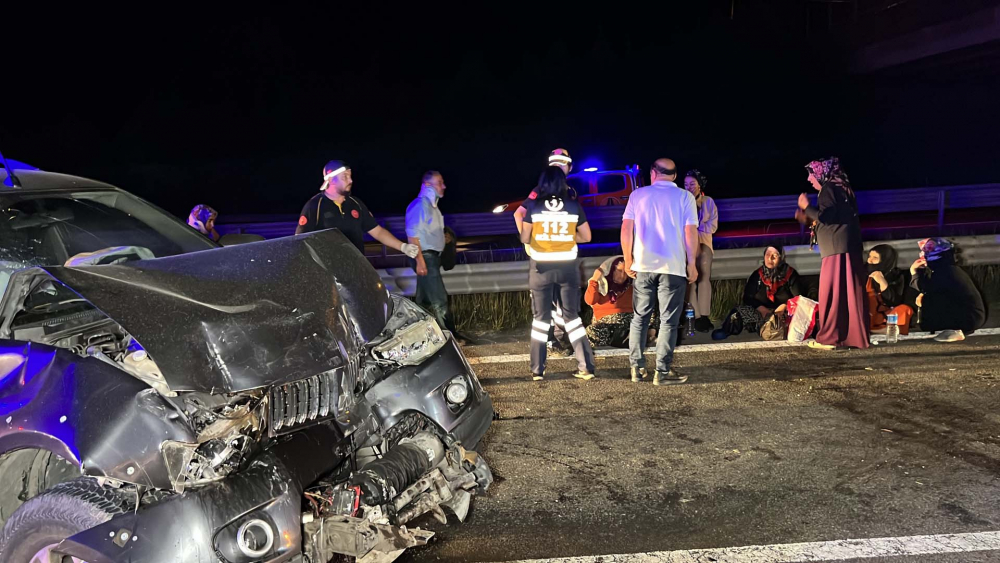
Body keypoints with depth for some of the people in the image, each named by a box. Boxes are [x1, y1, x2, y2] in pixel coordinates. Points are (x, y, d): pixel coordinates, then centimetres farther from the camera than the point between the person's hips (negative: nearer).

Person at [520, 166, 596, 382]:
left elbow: (524, 238, -2)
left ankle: (537, 370, 11)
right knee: (571, 316, 11)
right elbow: (586, 236, 5)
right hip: (568, 267, 1)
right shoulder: (574, 206, 0)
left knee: (540, 317, 10)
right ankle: (586, 367, 8)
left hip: (541, 267, -1)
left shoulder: (533, 205, -4)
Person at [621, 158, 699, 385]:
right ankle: (663, 372, 1)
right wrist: (692, 263, 2)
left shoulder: (638, 195, 6)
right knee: (668, 321, 2)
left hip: (643, 266, 2)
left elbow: (626, 230, 3)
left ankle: (637, 368, 14)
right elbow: (691, 232, -6)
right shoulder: (685, 197, 1)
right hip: (673, 266, -2)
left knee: (640, 318, 13)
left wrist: (628, 260, 11)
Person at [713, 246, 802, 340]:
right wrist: (761, 309, -14)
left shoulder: (790, 274, 3)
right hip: (760, 312, 1)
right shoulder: (757, 275, 8)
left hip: (784, 314, -1)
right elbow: (747, 298, 4)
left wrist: (784, 306, -19)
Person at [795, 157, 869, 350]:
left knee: (832, 293, -6)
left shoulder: (828, 189, -6)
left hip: (836, 249, -9)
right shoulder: (841, 189, 22)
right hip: (850, 248, 9)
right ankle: (855, 336, 10)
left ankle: (829, 338, -4)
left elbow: (827, 216, -17)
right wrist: (809, 218, 24)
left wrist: (807, 207, -6)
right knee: (850, 293, 8)